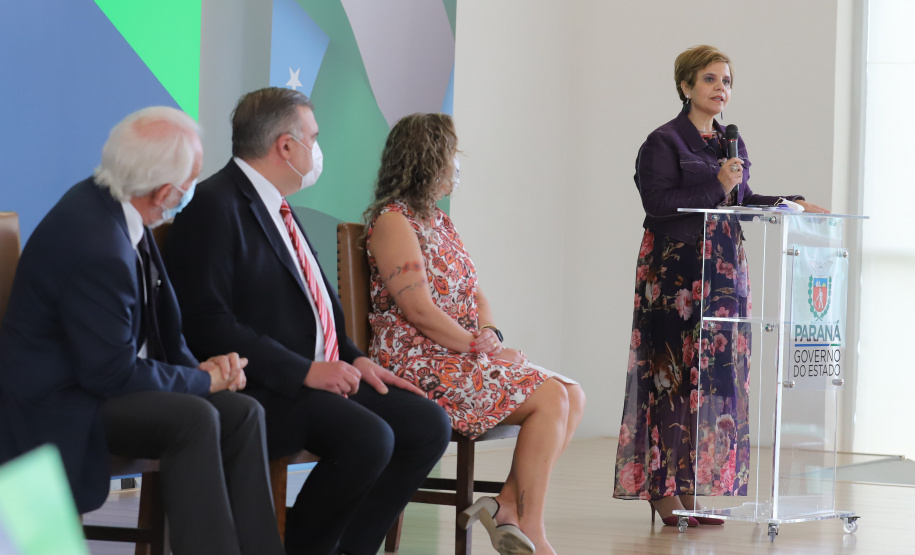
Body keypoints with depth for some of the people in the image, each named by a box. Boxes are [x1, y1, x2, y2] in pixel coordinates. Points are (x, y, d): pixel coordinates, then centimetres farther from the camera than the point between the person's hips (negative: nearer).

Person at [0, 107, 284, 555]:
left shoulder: (105, 201, 0)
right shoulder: (98, 248, -29)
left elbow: (155, 320, 14)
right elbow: (113, 374, -22)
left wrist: (195, 366, -1)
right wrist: (201, 379, -9)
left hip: (94, 376, 9)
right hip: (57, 406, -9)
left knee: (242, 413, -6)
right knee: (195, 419, -28)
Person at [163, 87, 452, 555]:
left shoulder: (273, 204, 18)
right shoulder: (214, 205, -12)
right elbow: (207, 323, -20)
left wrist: (353, 358, 7)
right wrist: (304, 371, -21)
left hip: (323, 375, 10)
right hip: (259, 391, -10)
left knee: (428, 424, -3)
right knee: (368, 438, -29)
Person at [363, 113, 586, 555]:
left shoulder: (440, 222, 21)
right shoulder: (393, 220, -9)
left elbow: (475, 293, 17)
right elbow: (419, 309, -17)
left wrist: (490, 335, -4)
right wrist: (479, 348, -14)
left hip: (461, 358, 9)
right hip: (420, 364, -9)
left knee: (572, 396, -5)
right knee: (550, 398, -20)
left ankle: (508, 506, -13)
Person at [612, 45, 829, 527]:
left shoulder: (732, 143, 16)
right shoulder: (663, 142, -5)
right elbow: (657, 202, -14)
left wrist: (792, 205, 9)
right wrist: (716, 185, -17)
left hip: (724, 270, 7)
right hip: (674, 270, -7)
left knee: (720, 372, 3)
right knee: (674, 371, -7)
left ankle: (699, 487, 7)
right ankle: (663, 487, -3)